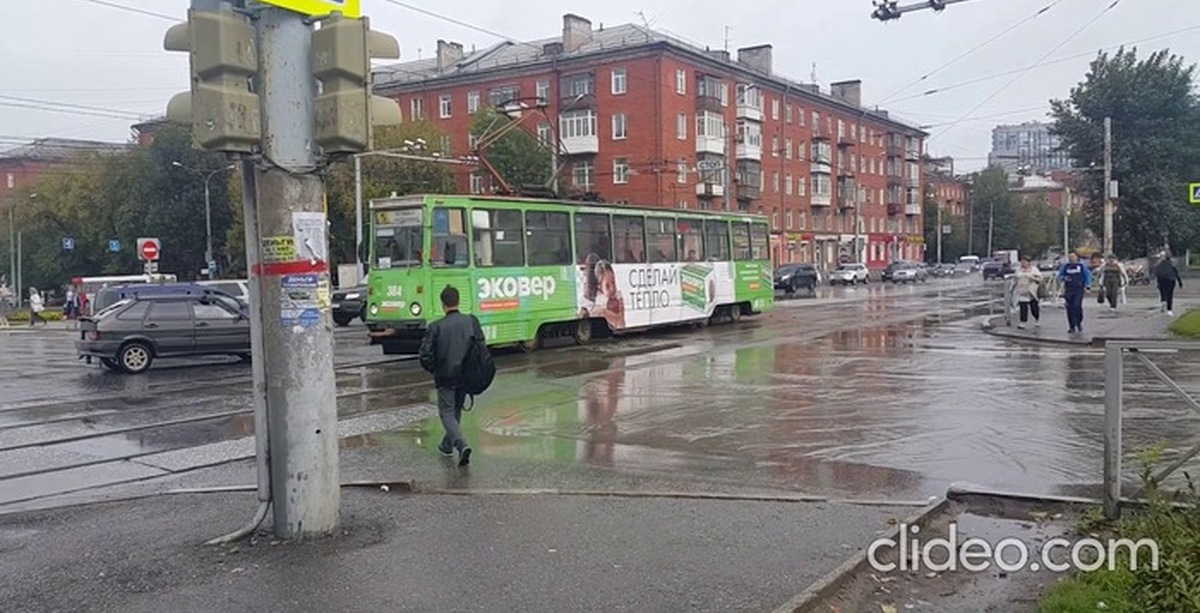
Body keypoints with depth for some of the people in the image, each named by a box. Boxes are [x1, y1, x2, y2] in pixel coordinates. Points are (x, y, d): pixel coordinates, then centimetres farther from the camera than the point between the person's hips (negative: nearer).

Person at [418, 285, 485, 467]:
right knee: (456, 410, 21)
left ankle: (462, 446, -17)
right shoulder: (471, 321, -4)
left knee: (447, 413, 4)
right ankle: (447, 445, 34)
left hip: (445, 377, -4)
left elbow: (425, 355, -12)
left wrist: (433, 370, 6)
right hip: (466, 376, 4)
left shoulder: (436, 327, -13)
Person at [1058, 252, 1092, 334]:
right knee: (1070, 308, 1)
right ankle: (1072, 327, 9)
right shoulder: (1065, 266, 8)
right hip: (1068, 290, 2)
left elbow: (1088, 275, 7)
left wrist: (1087, 286, 0)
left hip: (1079, 290, -2)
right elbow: (1060, 275, 14)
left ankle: (1079, 323, 7)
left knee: (1077, 306, -16)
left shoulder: (1082, 266, 3)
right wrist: (1064, 278, -8)